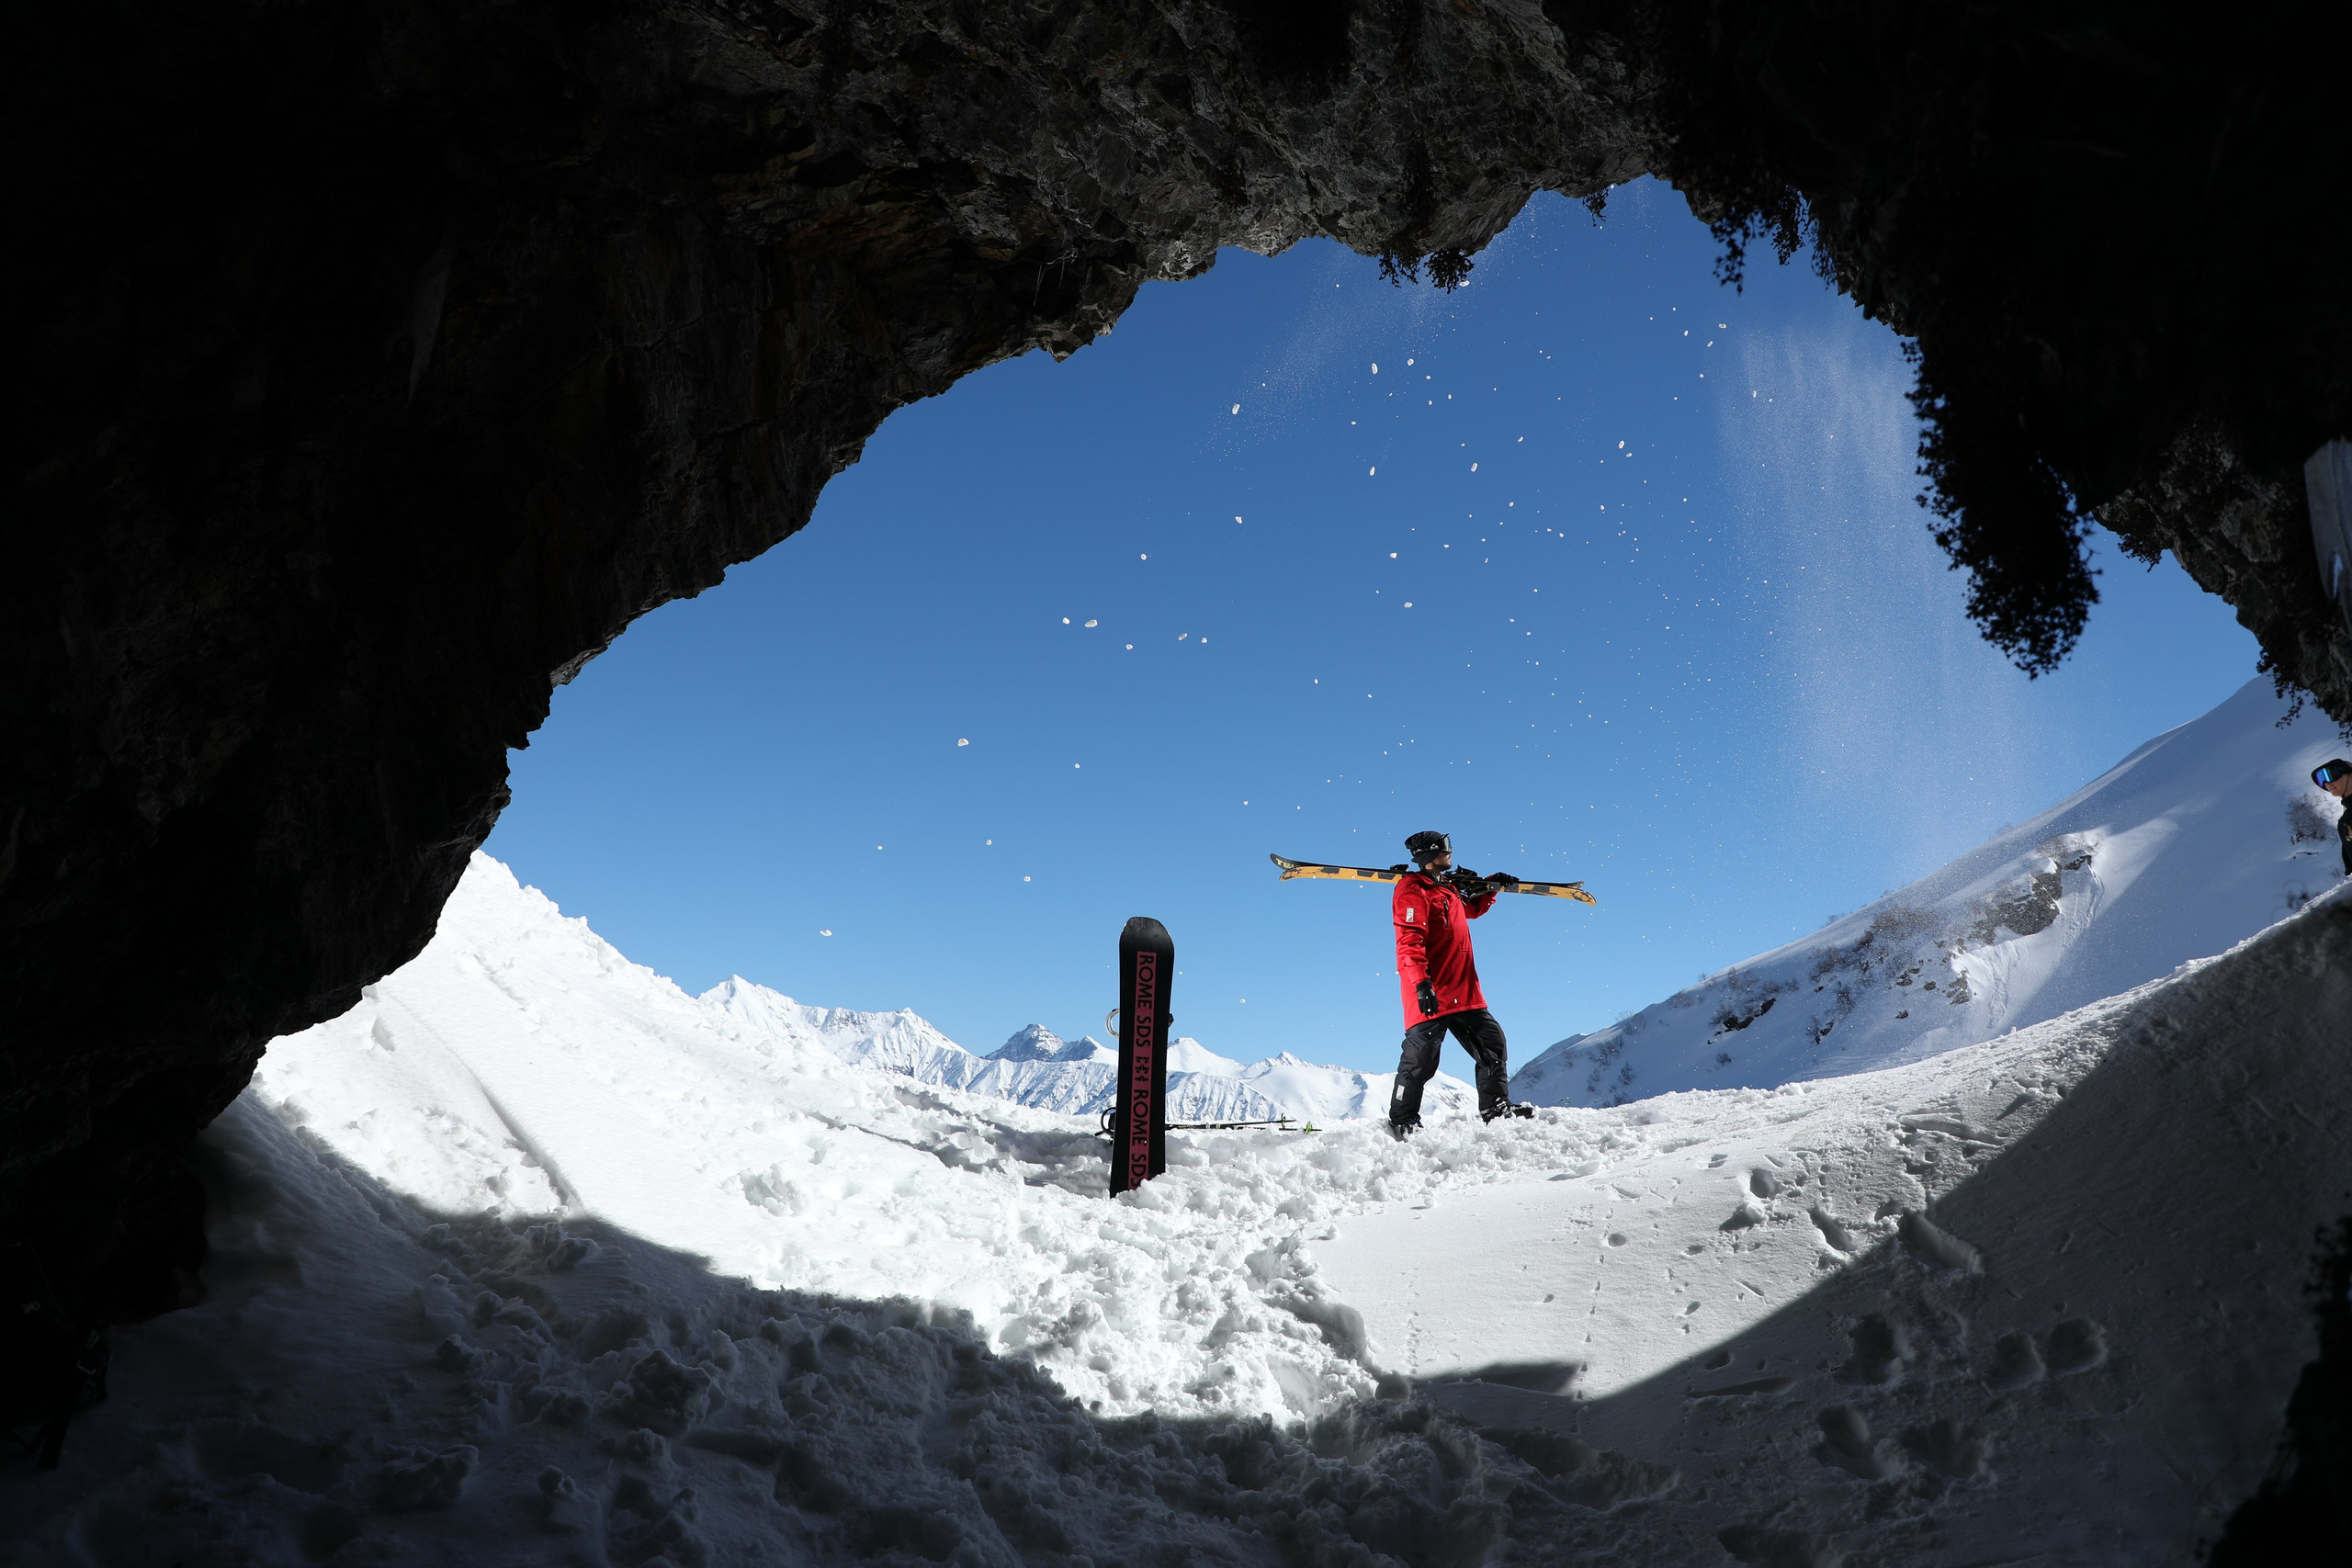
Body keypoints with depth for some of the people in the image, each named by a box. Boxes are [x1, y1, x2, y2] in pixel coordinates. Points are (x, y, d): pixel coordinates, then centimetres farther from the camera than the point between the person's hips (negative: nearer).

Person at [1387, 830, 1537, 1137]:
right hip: (1431, 995, -9)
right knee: (1420, 1060, -6)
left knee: (1492, 1042, 10)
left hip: (1463, 994, 9)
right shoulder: (1412, 891, -9)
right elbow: (1409, 942, -20)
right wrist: (1421, 984, -29)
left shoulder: (1446, 890, 19)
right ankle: (1402, 1121, 5)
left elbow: (1472, 909, 41)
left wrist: (1490, 887, 26)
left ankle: (1495, 1107, 19)